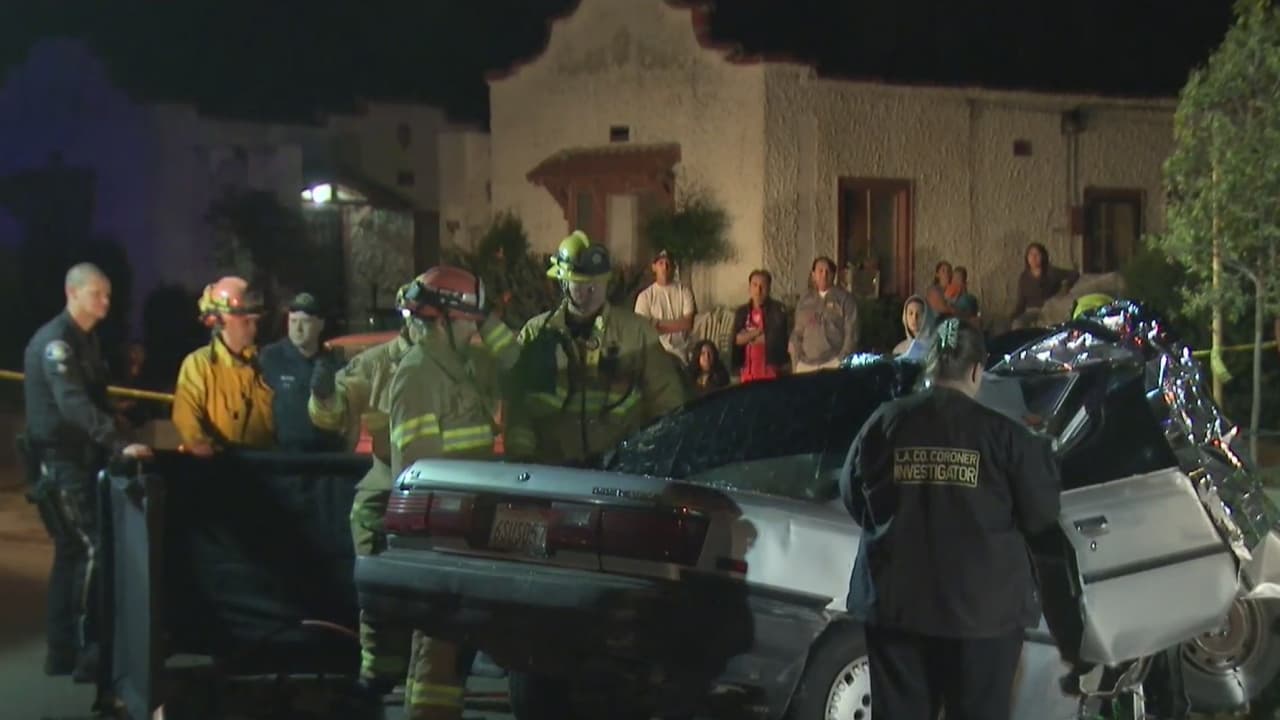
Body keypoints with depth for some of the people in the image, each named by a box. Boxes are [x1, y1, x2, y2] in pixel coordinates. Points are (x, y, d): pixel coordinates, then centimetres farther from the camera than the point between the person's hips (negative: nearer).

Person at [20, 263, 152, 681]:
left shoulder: (87, 340, 13)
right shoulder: (54, 342, -18)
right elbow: (74, 404, -31)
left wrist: (111, 446, 11)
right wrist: (119, 444, -40)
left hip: (82, 457, 10)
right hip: (59, 459, -10)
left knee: (72, 551, 11)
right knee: (91, 548, -15)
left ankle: (62, 651, 16)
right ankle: (84, 652, -14)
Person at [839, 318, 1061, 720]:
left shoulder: (884, 423, -2)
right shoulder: (1002, 433, -9)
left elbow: (853, 498, 10)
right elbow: (1041, 514, -1)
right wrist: (1041, 454, 16)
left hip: (895, 600, 2)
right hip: (983, 605, -2)